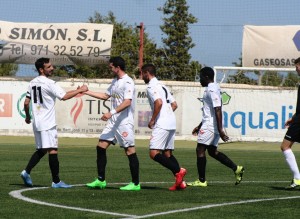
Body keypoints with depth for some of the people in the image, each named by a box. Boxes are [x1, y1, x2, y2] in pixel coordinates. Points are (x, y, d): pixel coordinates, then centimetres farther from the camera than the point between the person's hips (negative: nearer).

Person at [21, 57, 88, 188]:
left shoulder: (33, 83, 11)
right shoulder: (49, 83, -13)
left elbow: (26, 102, 14)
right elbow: (64, 96, -19)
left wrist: (27, 116, 29)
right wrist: (80, 90, -9)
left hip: (36, 123, 9)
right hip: (47, 123, -8)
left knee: (41, 150, 17)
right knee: (53, 150, -6)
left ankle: (26, 172, 4)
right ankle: (56, 181, -6)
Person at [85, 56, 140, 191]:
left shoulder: (128, 82, -13)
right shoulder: (115, 81, 17)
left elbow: (127, 102, -24)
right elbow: (106, 96, 28)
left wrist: (112, 112, -32)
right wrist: (86, 92, 25)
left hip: (124, 121, -9)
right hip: (113, 121, 9)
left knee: (130, 151, -5)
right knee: (101, 147, 4)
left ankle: (135, 184, 1)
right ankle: (101, 180, 9)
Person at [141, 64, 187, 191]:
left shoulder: (151, 87, -7)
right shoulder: (162, 86, 22)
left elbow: (159, 102, -22)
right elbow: (174, 105, 23)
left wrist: (152, 120, -14)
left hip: (162, 125, -10)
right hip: (171, 124, 10)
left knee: (154, 153, -12)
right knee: (167, 154, 11)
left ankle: (178, 171, -22)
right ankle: (180, 182, 2)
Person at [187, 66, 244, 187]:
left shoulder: (212, 90, -15)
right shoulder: (212, 89, 17)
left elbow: (217, 110, -23)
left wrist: (220, 130, -26)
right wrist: (199, 126, 28)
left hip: (210, 125, -10)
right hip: (210, 124, 10)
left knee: (200, 150, -6)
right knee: (212, 151, 14)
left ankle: (201, 181, -4)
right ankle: (236, 168, 10)